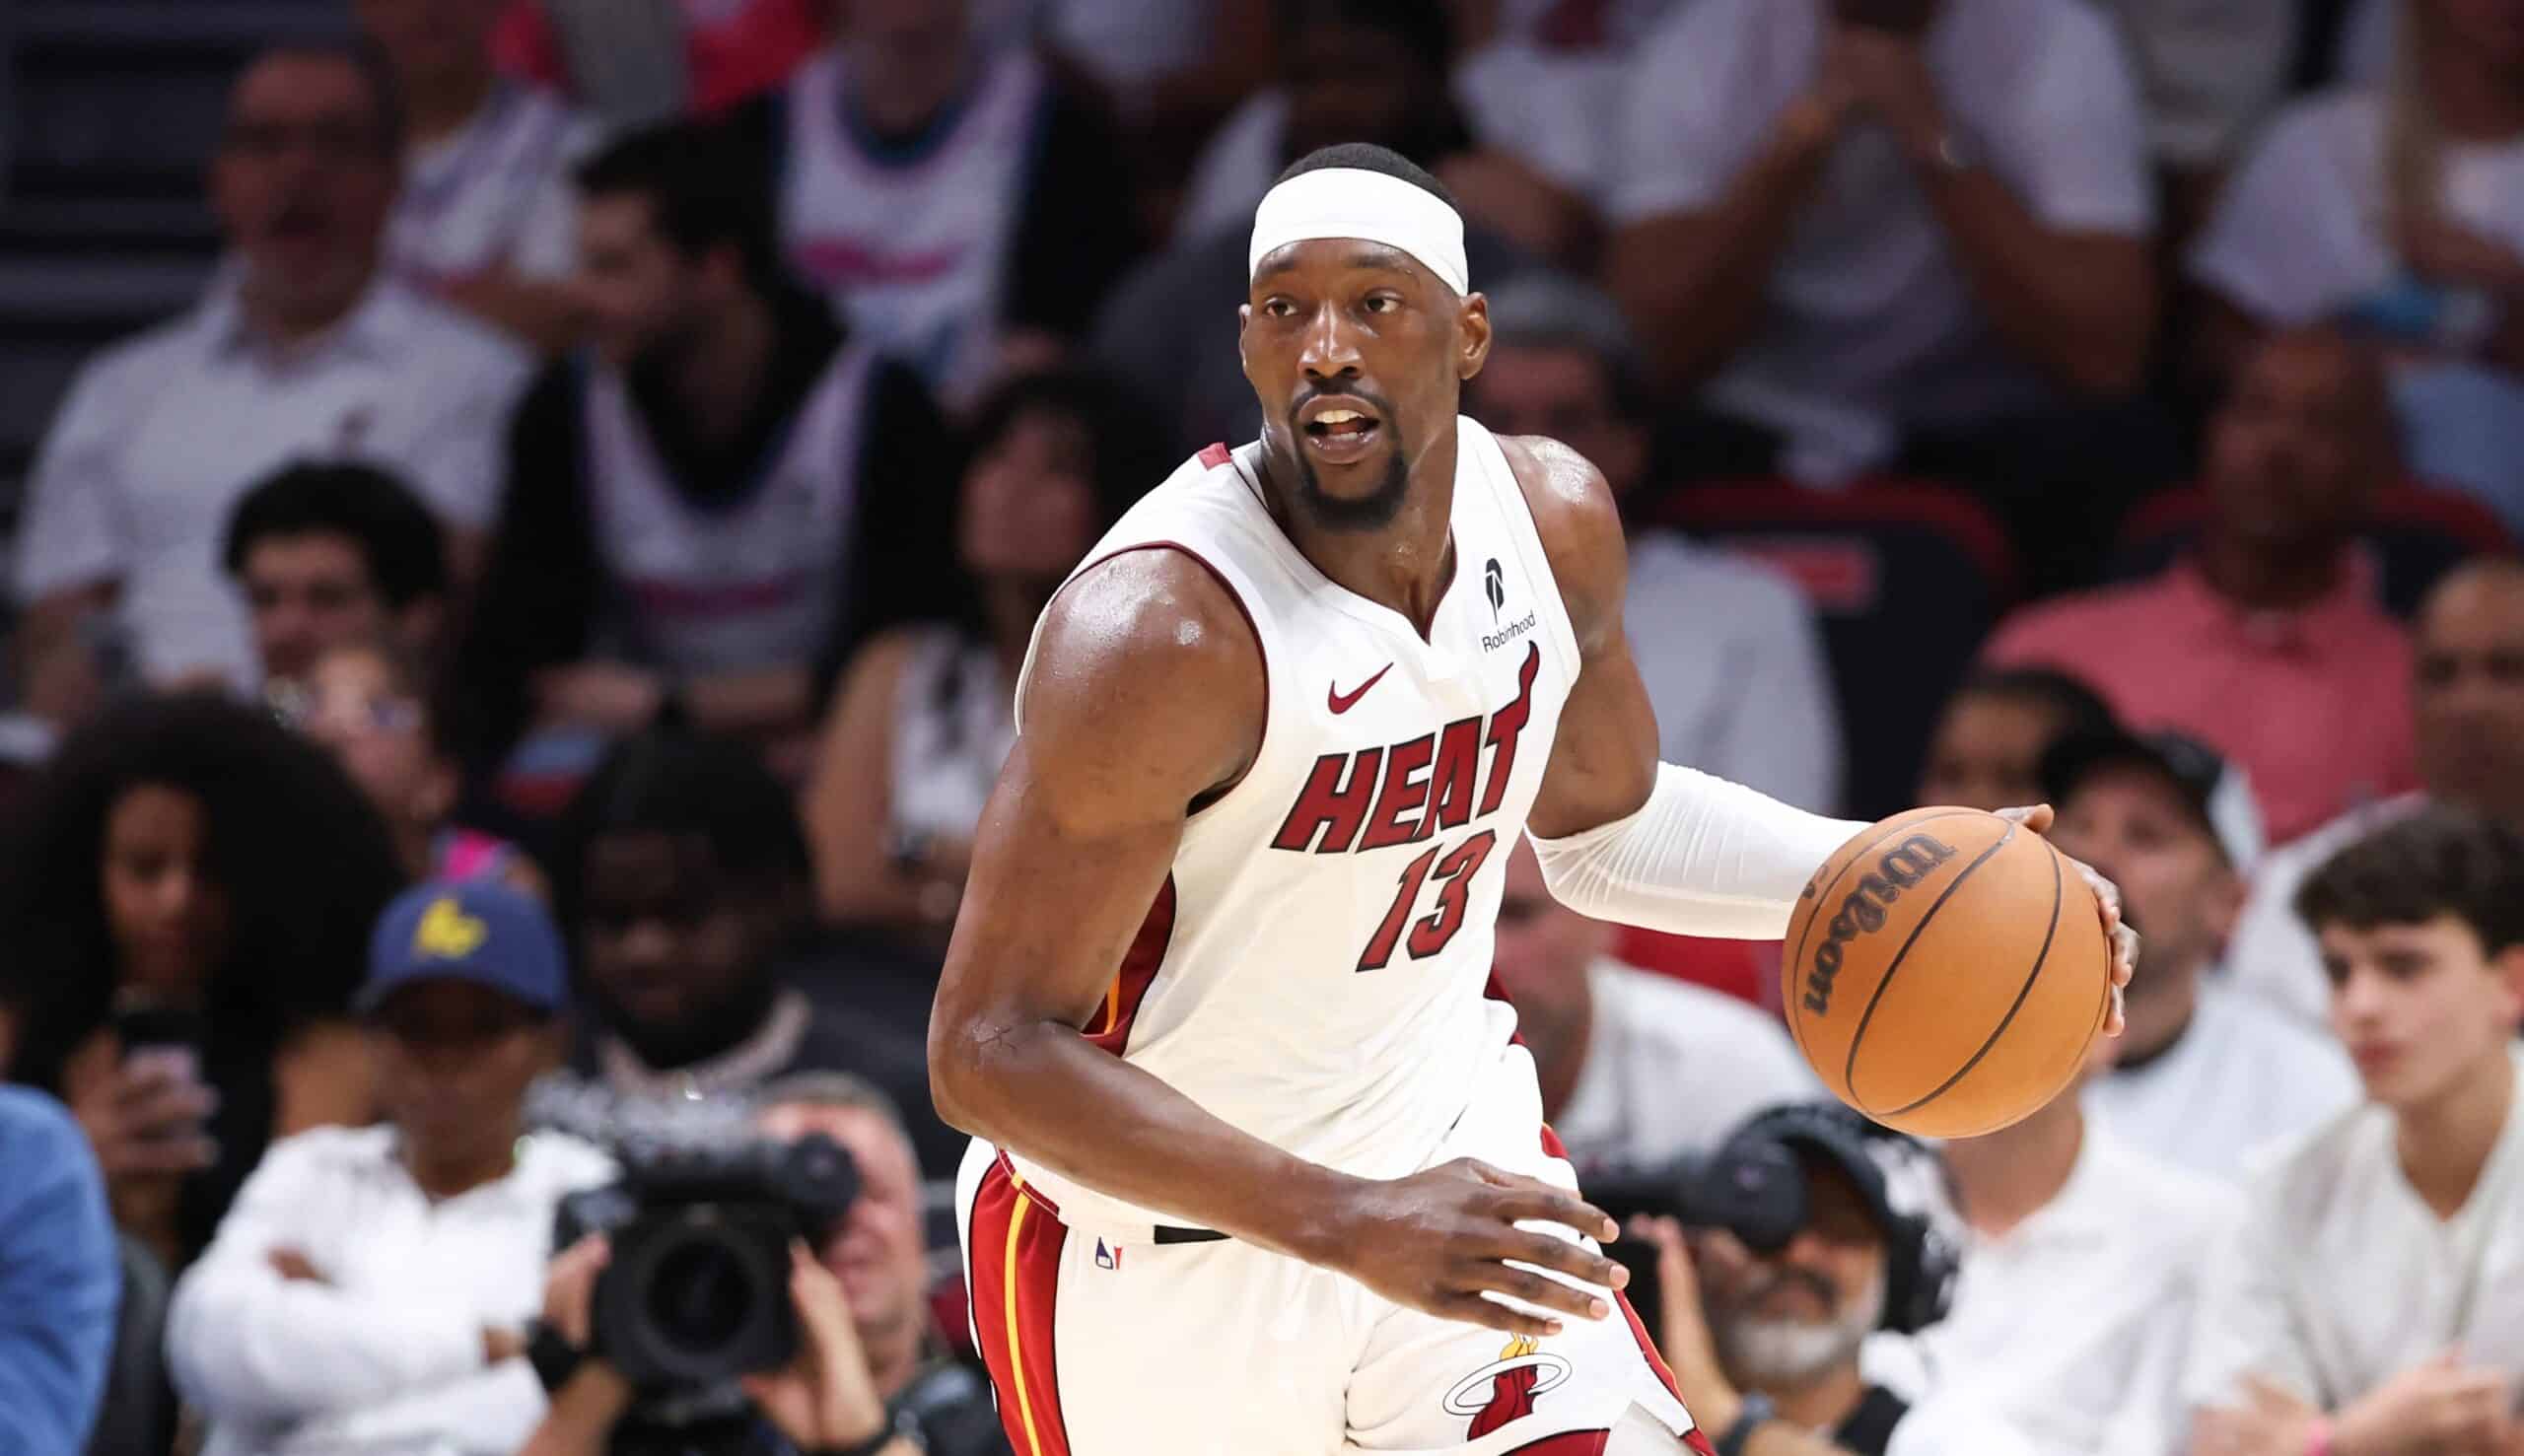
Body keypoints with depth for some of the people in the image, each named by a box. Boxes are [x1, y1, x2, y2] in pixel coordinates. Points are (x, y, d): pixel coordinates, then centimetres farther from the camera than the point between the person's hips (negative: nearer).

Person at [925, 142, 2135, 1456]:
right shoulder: (1158, 632, -28)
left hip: (1438, 1156, 5)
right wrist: (1351, 1228, -35)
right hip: (1156, 1252, -5)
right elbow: (990, 1053, -28)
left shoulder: (1553, 523, -7)